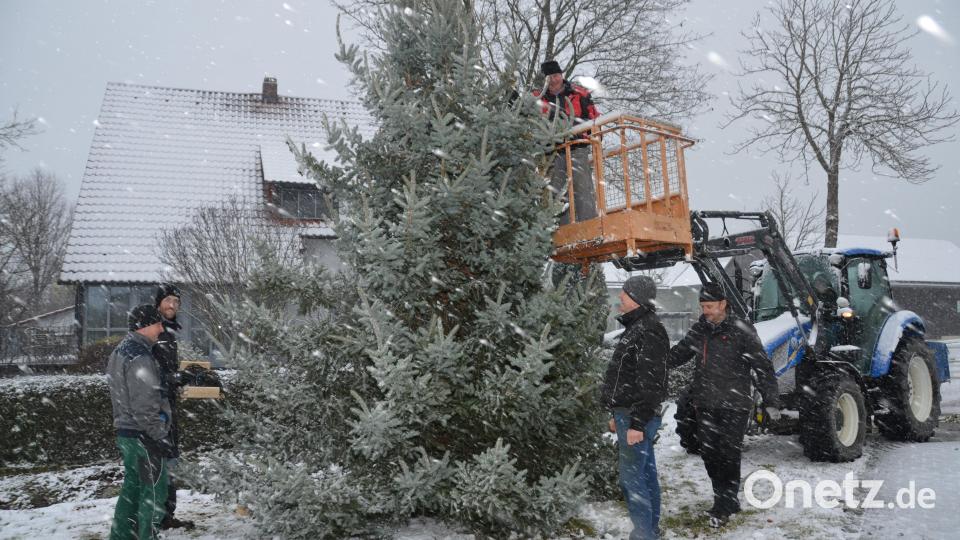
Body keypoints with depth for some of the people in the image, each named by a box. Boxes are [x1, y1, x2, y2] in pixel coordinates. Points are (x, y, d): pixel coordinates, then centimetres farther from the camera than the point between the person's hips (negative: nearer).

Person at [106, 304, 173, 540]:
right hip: (144, 436, -10)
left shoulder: (120, 350, 12)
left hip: (125, 431, 10)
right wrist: (159, 436, -17)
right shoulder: (140, 356, -21)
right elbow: (145, 405, -23)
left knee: (132, 486, 18)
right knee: (154, 491, -1)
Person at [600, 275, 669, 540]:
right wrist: (617, 414, 22)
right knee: (645, 474, 16)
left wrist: (636, 423, -23)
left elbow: (650, 384, -23)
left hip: (637, 417, -10)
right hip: (628, 412, 10)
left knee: (632, 478, -5)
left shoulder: (648, 332, -18)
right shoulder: (636, 327, 14)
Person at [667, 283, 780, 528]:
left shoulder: (741, 330, -9)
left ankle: (723, 507, 12)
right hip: (705, 406, 6)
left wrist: (771, 401, -8)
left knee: (728, 456, 0)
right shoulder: (699, 330, 7)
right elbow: (679, 352, 18)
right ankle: (727, 500, 28)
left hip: (733, 407, -6)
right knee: (709, 453, 11)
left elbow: (763, 367, -7)